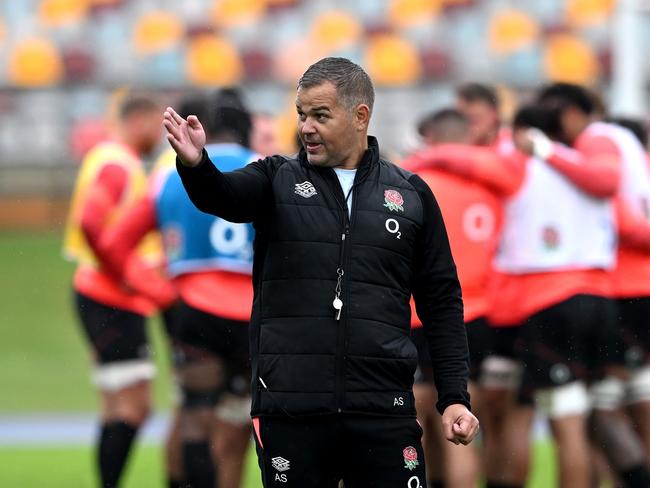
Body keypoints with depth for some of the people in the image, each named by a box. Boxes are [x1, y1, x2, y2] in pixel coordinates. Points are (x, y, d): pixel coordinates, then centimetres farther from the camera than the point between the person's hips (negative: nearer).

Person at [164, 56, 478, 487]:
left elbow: (441, 302, 12)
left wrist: (455, 398, 4)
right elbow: (223, 196, -13)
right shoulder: (278, 181, 8)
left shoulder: (411, 195, 10)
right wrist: (195, 164, -37)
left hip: (383, 407, 0)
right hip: (290, 410, 0)